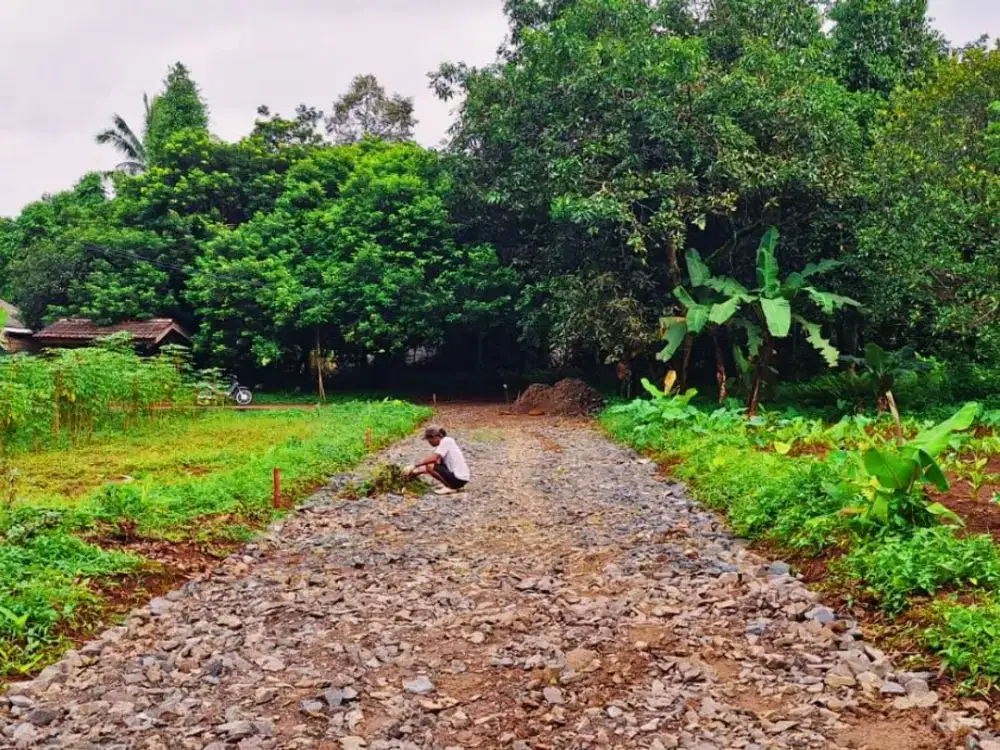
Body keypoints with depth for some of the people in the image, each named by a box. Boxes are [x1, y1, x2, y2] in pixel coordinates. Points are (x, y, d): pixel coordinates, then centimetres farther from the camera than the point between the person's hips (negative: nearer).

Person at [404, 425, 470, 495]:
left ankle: (449, 487, -7)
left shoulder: (446, 441, -13)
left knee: (430, 466, -16)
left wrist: (414, 466, -21)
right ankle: (450, 485, 12)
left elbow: (433, 458, -25)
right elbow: (436, 460, 14)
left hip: (458, 479, -10)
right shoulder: (446, 442, 14)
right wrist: (418, 471, 8)